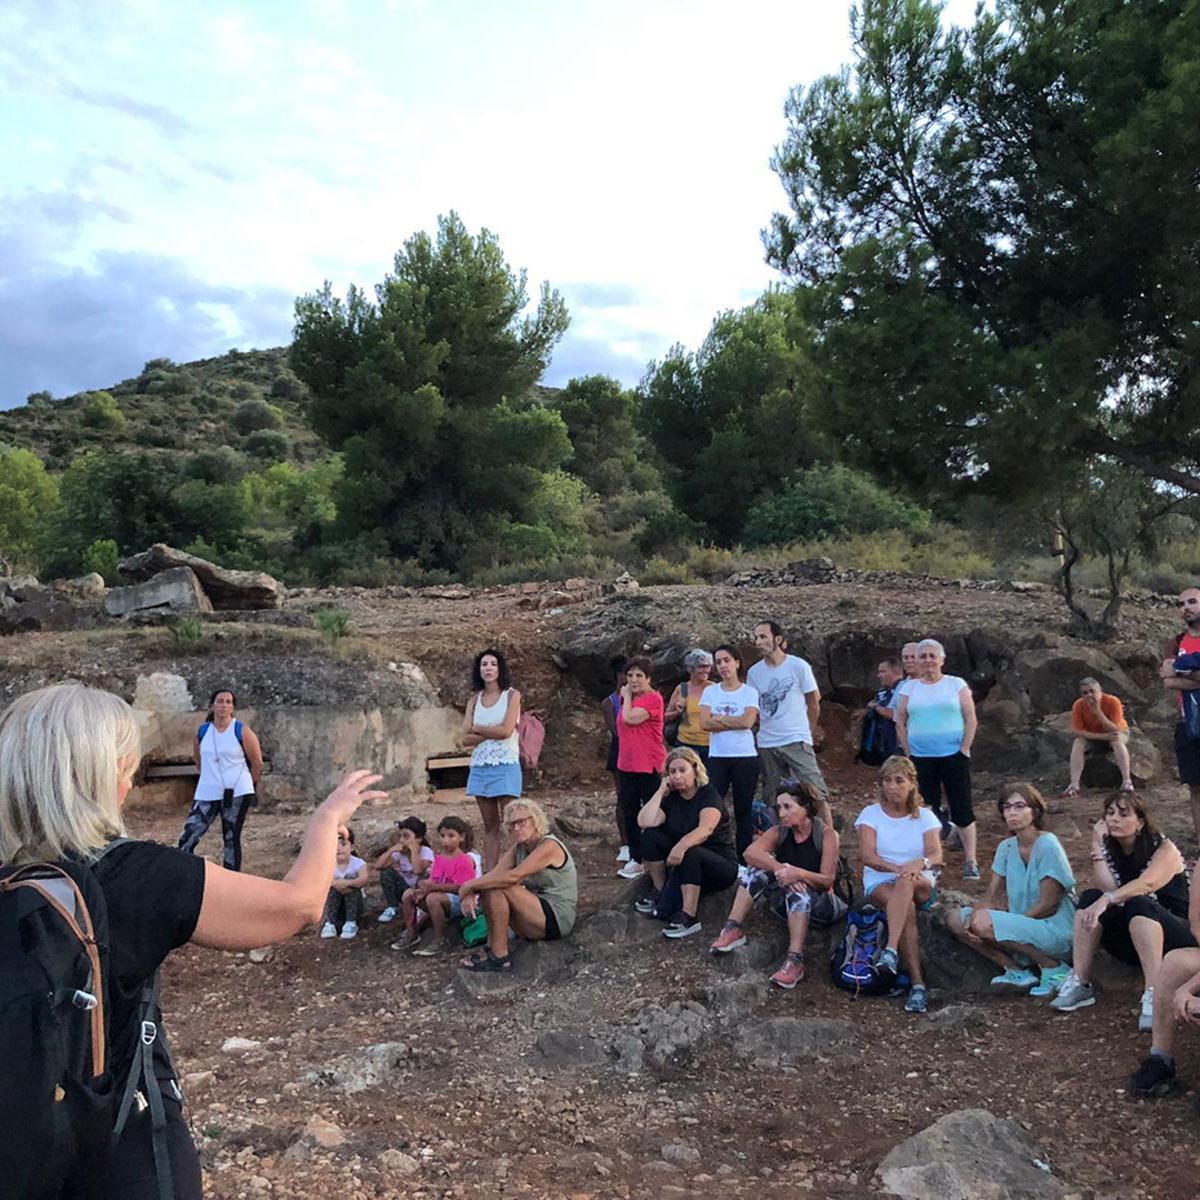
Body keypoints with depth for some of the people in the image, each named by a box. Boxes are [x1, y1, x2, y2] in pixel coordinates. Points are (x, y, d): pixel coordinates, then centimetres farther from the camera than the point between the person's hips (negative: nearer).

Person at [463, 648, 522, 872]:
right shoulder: (475, 700, 11)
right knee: (490, 826, 8)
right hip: (480, 767, 4)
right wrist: (492, 732, -11)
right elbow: (466, 739, 1)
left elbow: (506, 730, -13)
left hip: (506, 766, -4)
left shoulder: (511, 695, 0)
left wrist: (477, 729, -1)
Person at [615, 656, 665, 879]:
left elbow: (631, 718, -24)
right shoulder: (628, 699, 13)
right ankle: (636, 860, 22)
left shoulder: (653, 698, -13)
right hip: (626, 766, 9)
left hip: (649, 767, -9)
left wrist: (627, 696, -11)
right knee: (629, 814, 12)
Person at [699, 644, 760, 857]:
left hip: (745, 757, -1)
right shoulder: (710, 691, 7)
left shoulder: (749, 692, 1)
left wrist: (719, 719, -7)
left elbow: (747, 721, -14)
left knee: (743, 809, 5)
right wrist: (735, 723, -9)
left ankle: (744, 858, 12)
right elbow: (704, 723, -6)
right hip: (717, 757, 2)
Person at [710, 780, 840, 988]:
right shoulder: (778, 832, -2)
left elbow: (828, 880, -16)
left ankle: (795, 961, -45)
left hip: (817, 902, -4)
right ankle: (734, 928, -23)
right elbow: (751, 853, -22)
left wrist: (799, 874, -34)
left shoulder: (827, 835, -10)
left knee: (799, 890, -36)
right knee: (758, 867, -20)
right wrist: (779, 869, -38)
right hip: (783, 900, 4)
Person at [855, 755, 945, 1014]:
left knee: (906, 883, -38)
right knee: (906, 908, -35)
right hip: (880, 884, 0)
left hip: (922, 885, 0)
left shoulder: (925, 816, 8)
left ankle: (891, 950, -49)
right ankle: (917, 983, -40)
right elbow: (866, 855, -10)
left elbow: (937, 855, -7)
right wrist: (897, 868, -27)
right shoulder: (871, 814, 5)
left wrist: (920, 863, -31)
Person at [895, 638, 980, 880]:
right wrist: (908, 751, 2)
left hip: (953, 755, -2)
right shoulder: (910, 688, 8)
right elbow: (900, 722, 9)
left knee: (962, 808, -1)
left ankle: (971, 861, 7)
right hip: (921, 758, 2)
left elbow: (971, 719, 0)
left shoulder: (957, 685, 3)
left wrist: (964, 750, -7)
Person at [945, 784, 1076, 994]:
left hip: (1056, 931, -7)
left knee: (983, 922, -28)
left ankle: (1054, 968, -10)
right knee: (954, 918, -3)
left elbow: (1047, 906, -16)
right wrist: (974, 915, -18)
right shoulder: (1006, 848, 7)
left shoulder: (1048, 846, -14)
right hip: (1023, 925, 7)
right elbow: (990, 899, 3)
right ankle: (1017, 971, -3)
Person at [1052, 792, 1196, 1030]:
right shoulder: (1111, 851, 5)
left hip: (1178, 935, -5)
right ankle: (1079, 984, -24)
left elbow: (1147, 883, -30)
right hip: (1132, 941, 5)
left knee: (1138, 903, -34)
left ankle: (1154, 995, -44)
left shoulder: (1164, 849, -9)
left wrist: (1106, 900, -44)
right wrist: (1097, 846, -17)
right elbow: (1108, 891, -14)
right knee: (1090, 897, -19)